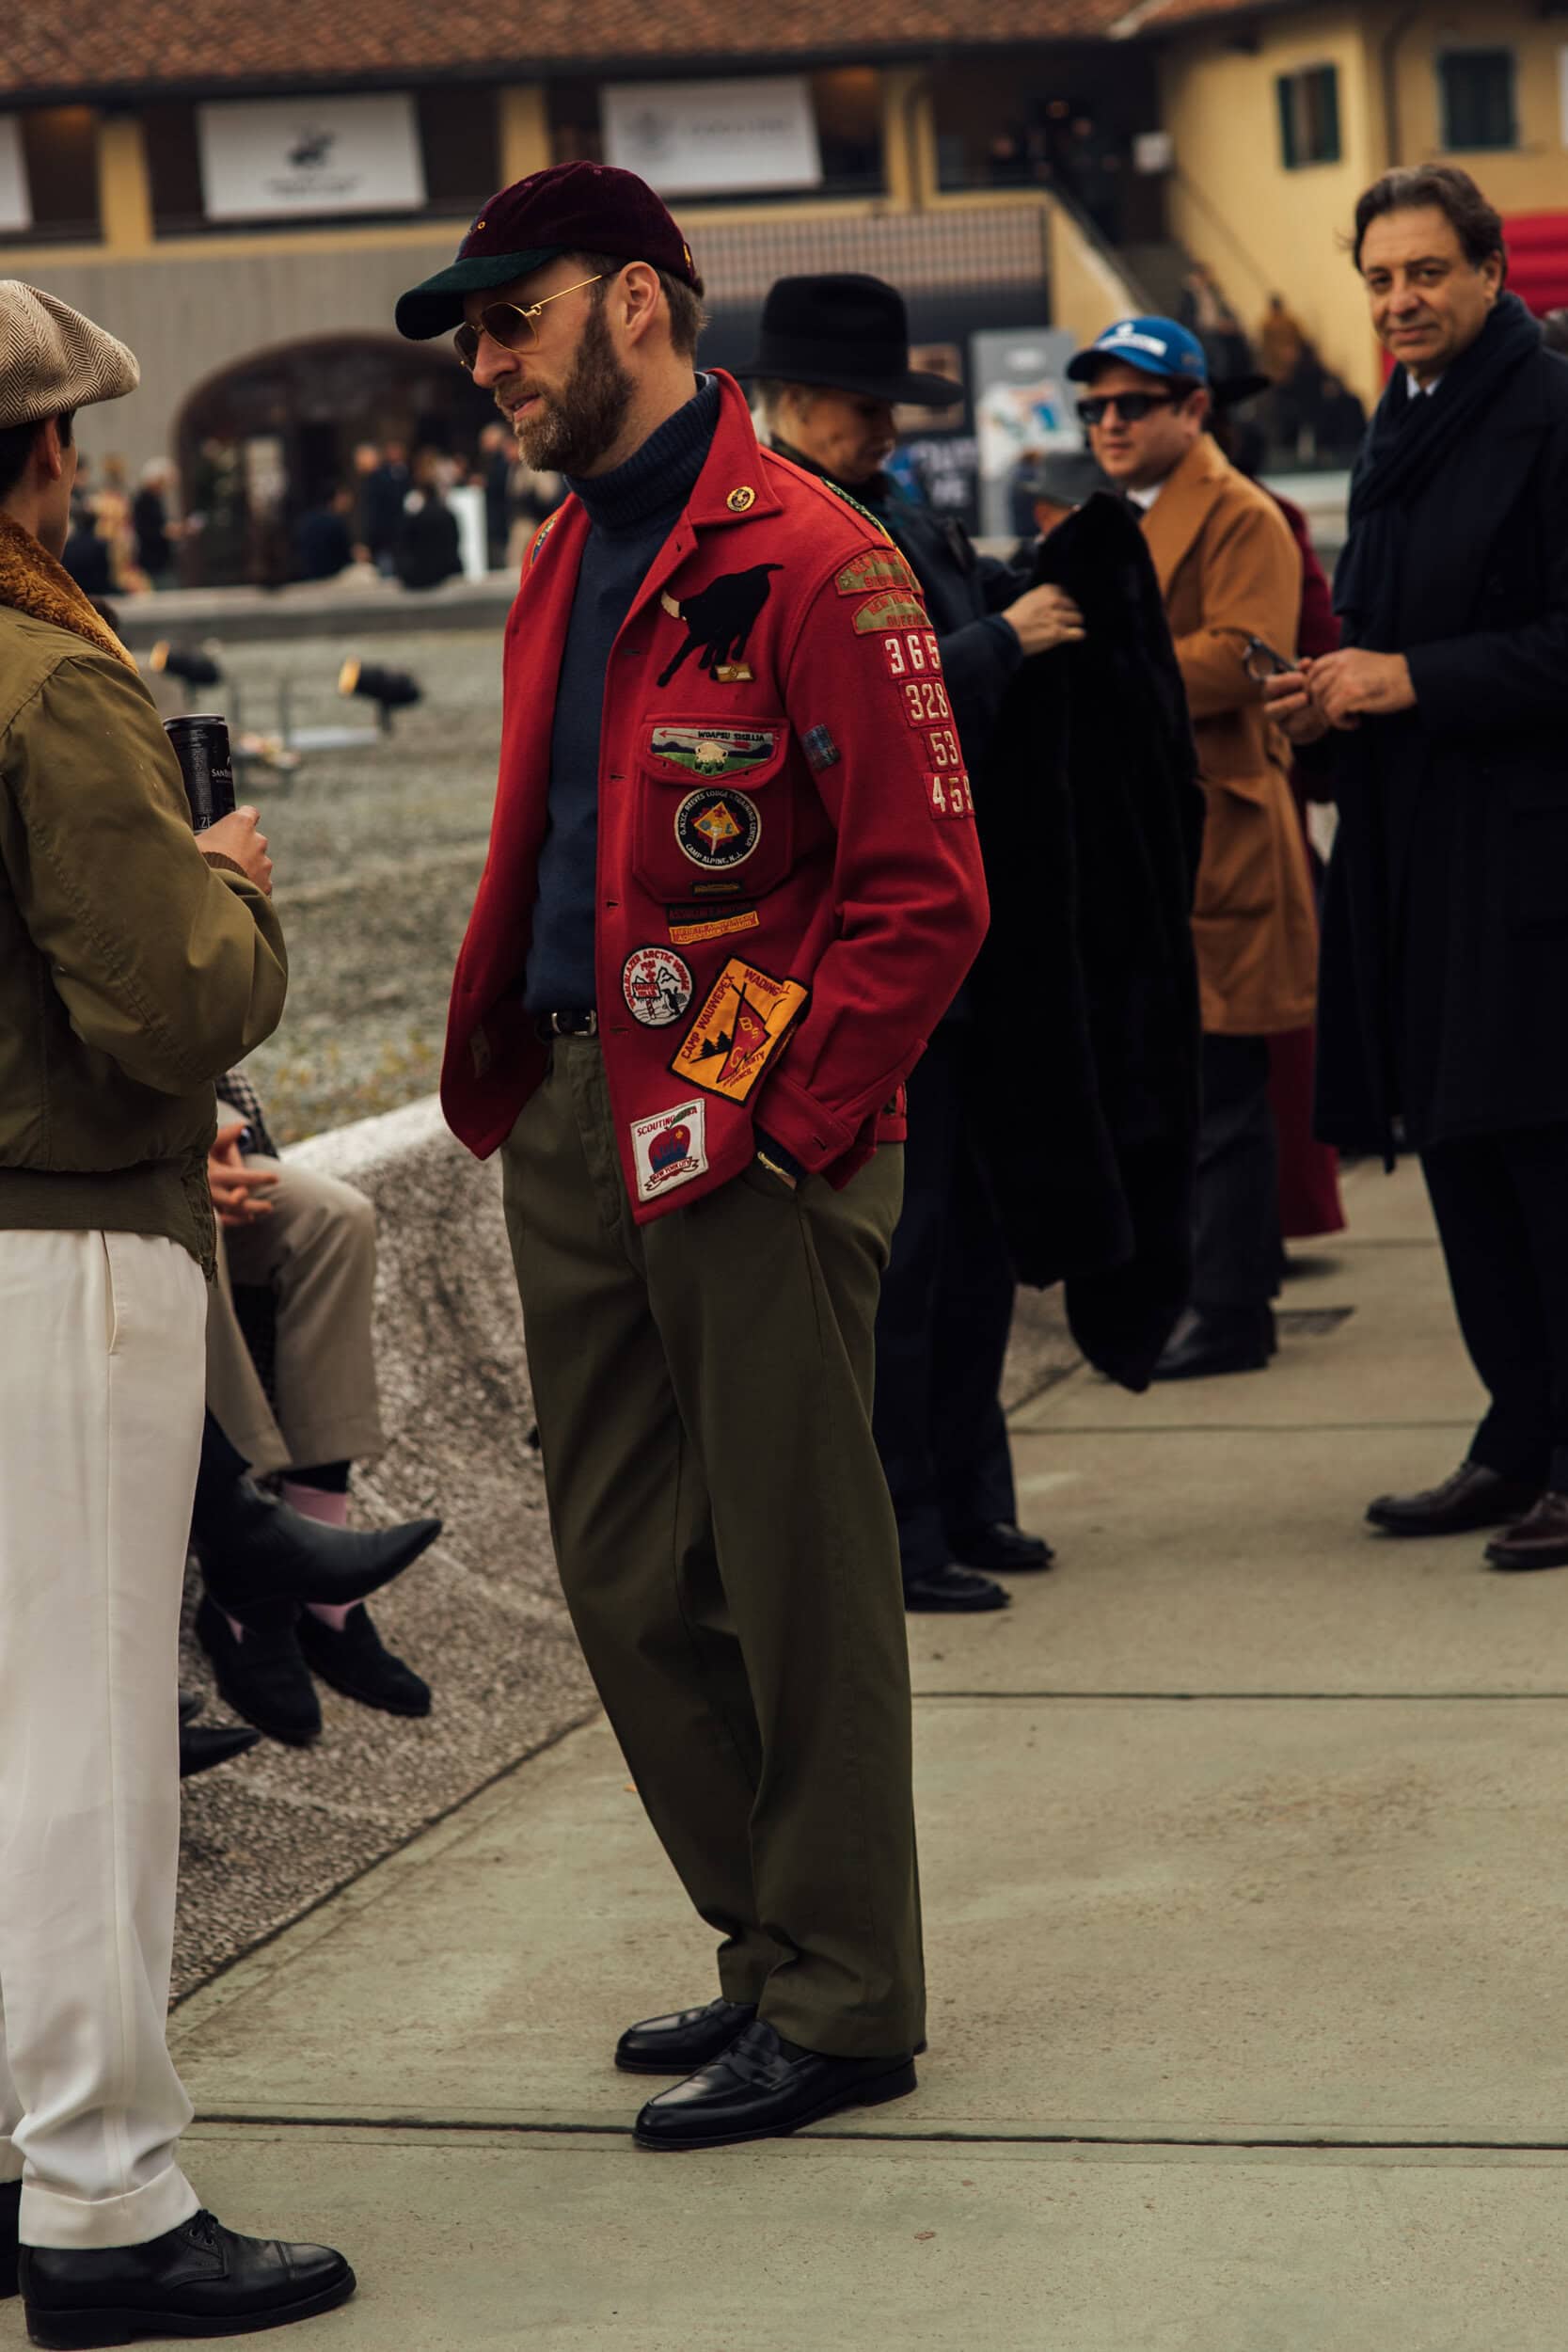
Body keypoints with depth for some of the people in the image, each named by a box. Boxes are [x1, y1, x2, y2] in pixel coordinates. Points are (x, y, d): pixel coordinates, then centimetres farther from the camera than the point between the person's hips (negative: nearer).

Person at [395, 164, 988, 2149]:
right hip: (573, 1132, 9)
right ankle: (773, 1947, 27)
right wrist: (510, 1072, 13)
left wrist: (774, 1122, -16)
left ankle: (842, 2005, 12)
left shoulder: (808, 561, -12)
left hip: (755, 1145, -9)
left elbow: (924, 887, -15)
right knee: (629, 1583, 13)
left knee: (795, 1577, 0)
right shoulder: (565, 568, 16)